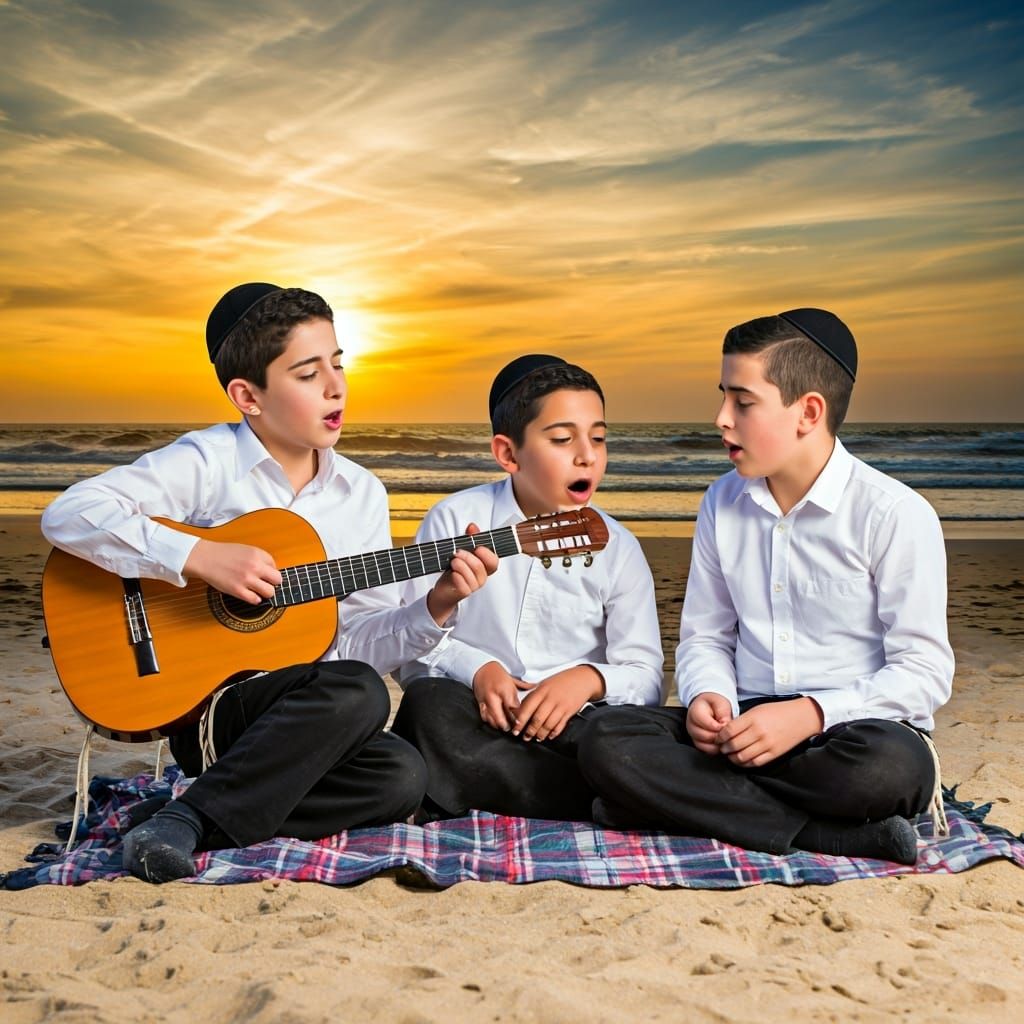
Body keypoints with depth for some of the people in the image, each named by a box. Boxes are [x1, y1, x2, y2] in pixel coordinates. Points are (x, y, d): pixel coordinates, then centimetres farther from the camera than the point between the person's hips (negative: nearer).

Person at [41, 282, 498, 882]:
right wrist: (201, 557, -27)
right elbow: (69, 514, -20)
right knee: (357, 693, -31)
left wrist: (435, 608, -12)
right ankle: (190, 820, -19)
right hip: (200, 704, -5)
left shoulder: (363, 495, 6)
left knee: (401, 777, -23)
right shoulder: (208, 463, -9)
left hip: (305, 713, 6)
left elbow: (361, 643, 6)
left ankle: (198, 826, -11)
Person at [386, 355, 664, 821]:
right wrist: (474, 668, -22)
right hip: (477, 713, 0)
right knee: (427, 703, -33)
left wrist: (590, 677, -21)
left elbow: (645, 675, 1)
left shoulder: (617, 548, 4)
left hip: (567, 723, 1)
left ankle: (464, 805, -19)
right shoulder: (455, 520, 0)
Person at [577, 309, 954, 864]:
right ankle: (837, 834, -22)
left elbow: (924, 671, -9)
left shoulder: (895, 515, -7)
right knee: (607, 741, -22)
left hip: (851, 729, -4)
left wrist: (810, 714, -23)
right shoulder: (722, 504, 9)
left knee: (888, 766, -40)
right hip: (748, 726, 5)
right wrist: (708, 698, -8)